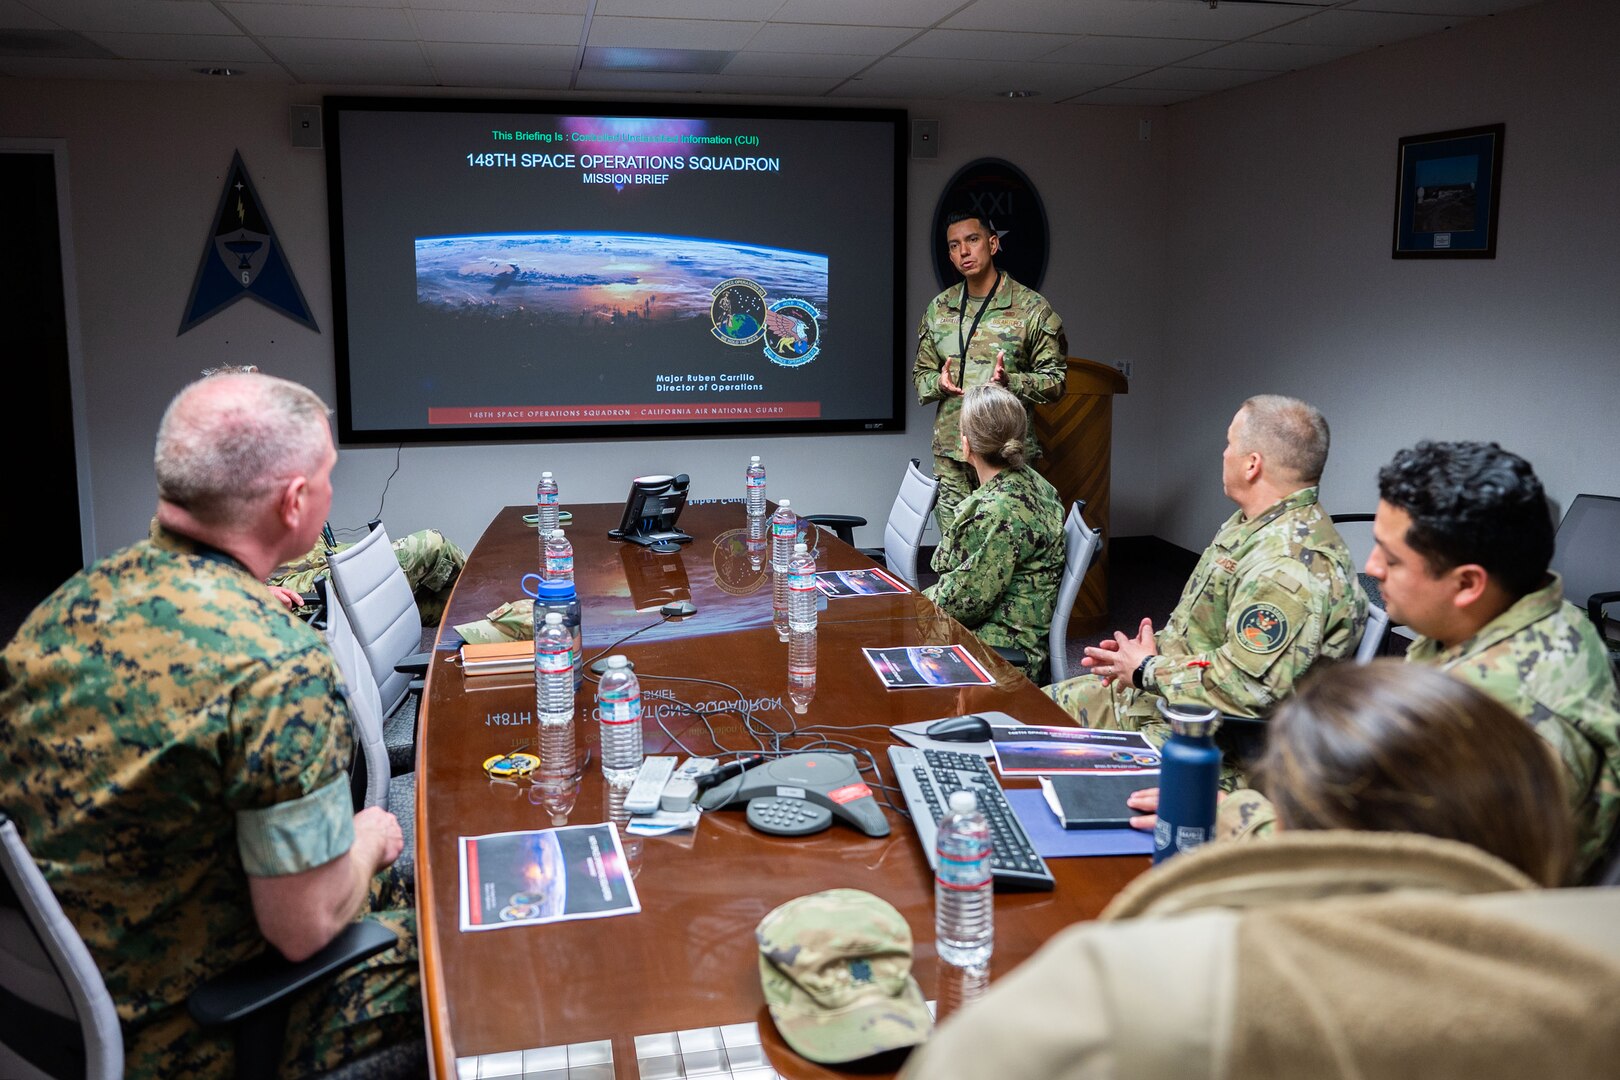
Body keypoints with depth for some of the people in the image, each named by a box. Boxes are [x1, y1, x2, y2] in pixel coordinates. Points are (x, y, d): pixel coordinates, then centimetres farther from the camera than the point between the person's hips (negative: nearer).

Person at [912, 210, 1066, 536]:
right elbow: (920, 373, 18)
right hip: (950, 455, 4)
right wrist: (939, 382, -5)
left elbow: (1055, 380, 0)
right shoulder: (938, 308, 12)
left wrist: (1011, 382, -19)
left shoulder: (1031, 308, 0)